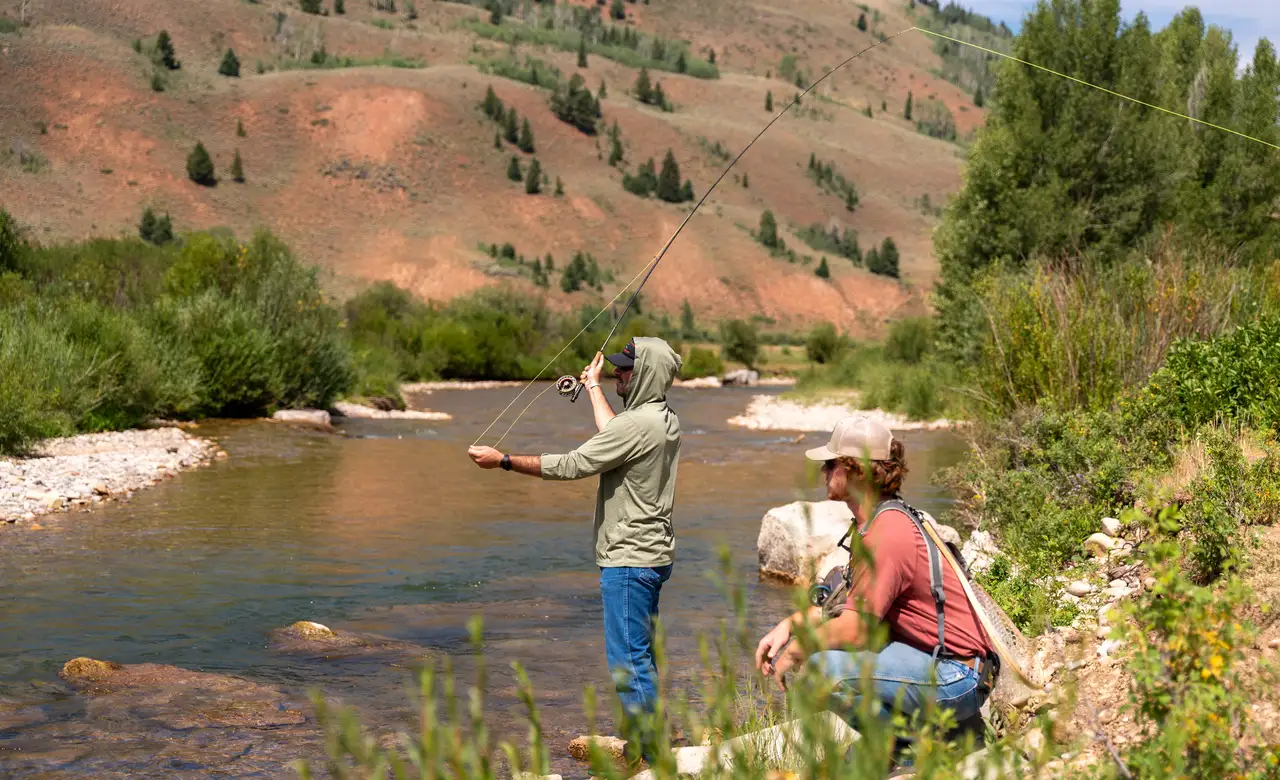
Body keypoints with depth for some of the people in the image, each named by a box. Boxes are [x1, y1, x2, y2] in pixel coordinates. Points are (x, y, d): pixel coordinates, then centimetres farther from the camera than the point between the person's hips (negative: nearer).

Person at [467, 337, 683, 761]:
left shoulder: (637, 424, -20)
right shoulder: (667, 420, 9)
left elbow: (570, 466, -18)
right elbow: (614, 436, 29)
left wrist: (503, 460, -10)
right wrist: (594, 388, 41)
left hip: (629, 559, -10)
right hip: (653, 555, 10)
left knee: (628, 660, -5)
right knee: (640, 655, 17)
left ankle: (651, 754, -1)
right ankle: (646, 744, 25)